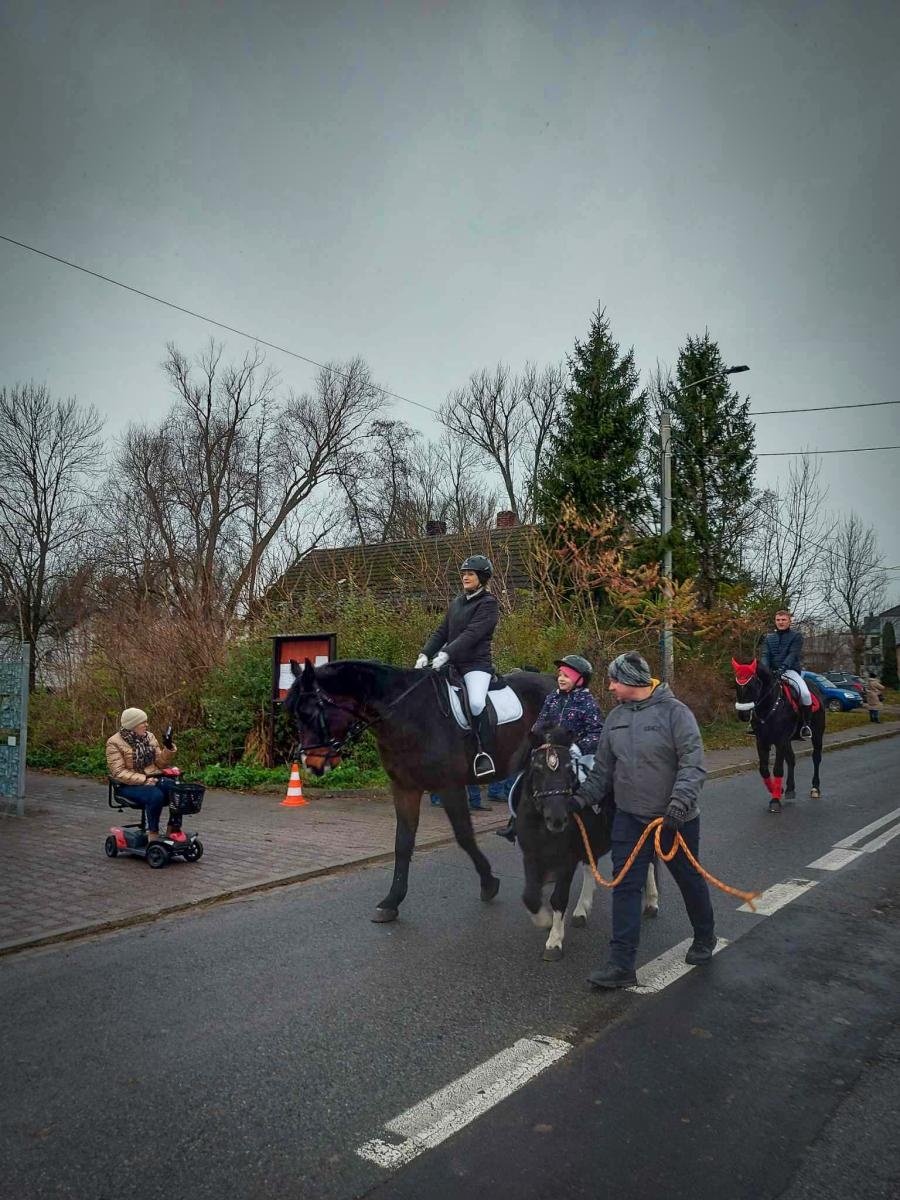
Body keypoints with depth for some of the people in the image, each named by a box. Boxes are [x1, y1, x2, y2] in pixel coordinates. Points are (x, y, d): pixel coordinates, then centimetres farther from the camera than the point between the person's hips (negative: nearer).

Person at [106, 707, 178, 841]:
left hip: (153, 779, 5)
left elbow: (160, 763, 10)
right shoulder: (115, 743, -8)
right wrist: (144, 779, -25)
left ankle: (172, 830, -9)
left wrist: (169, 748, -8)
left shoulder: (149, 736, 9)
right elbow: (119, 773, -15)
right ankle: (153, 834, -19)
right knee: (155, 795, -36)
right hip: (130, 785, -5)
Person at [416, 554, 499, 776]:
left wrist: (446, 654, -27)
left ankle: (482, 751, -13)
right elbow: (441, 632, 13)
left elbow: (471, 634, -17)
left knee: (476, 703, -31)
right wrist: (425, 654, -2)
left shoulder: (488, 604, -5)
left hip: (476, 664, -8)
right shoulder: (456, 603, 18)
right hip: (452, 663, 8)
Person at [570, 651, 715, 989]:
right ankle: (621, 965, 4)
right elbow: (602, 768, 10)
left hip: (675, 818, -4)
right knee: (625, 887, -1)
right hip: (629, 818, 4)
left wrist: (681, 800, -29)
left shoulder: (674, 711, -14)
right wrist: (582, 798, 0)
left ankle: (704, 939, 42)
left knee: (689, 879, 16)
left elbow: (693, 762, -19)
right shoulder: (615, 717, 4)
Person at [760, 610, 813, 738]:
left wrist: (783, 667, -27)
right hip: (772, 671, 4)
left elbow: (793, 654, -11)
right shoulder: (769, 637, 16)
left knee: (805, 693, -30)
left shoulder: (796, 635, 3)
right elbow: (765, 655, 5)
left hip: (791, 670, -4)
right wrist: (765, 669, -15)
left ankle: (805, 724, -11)